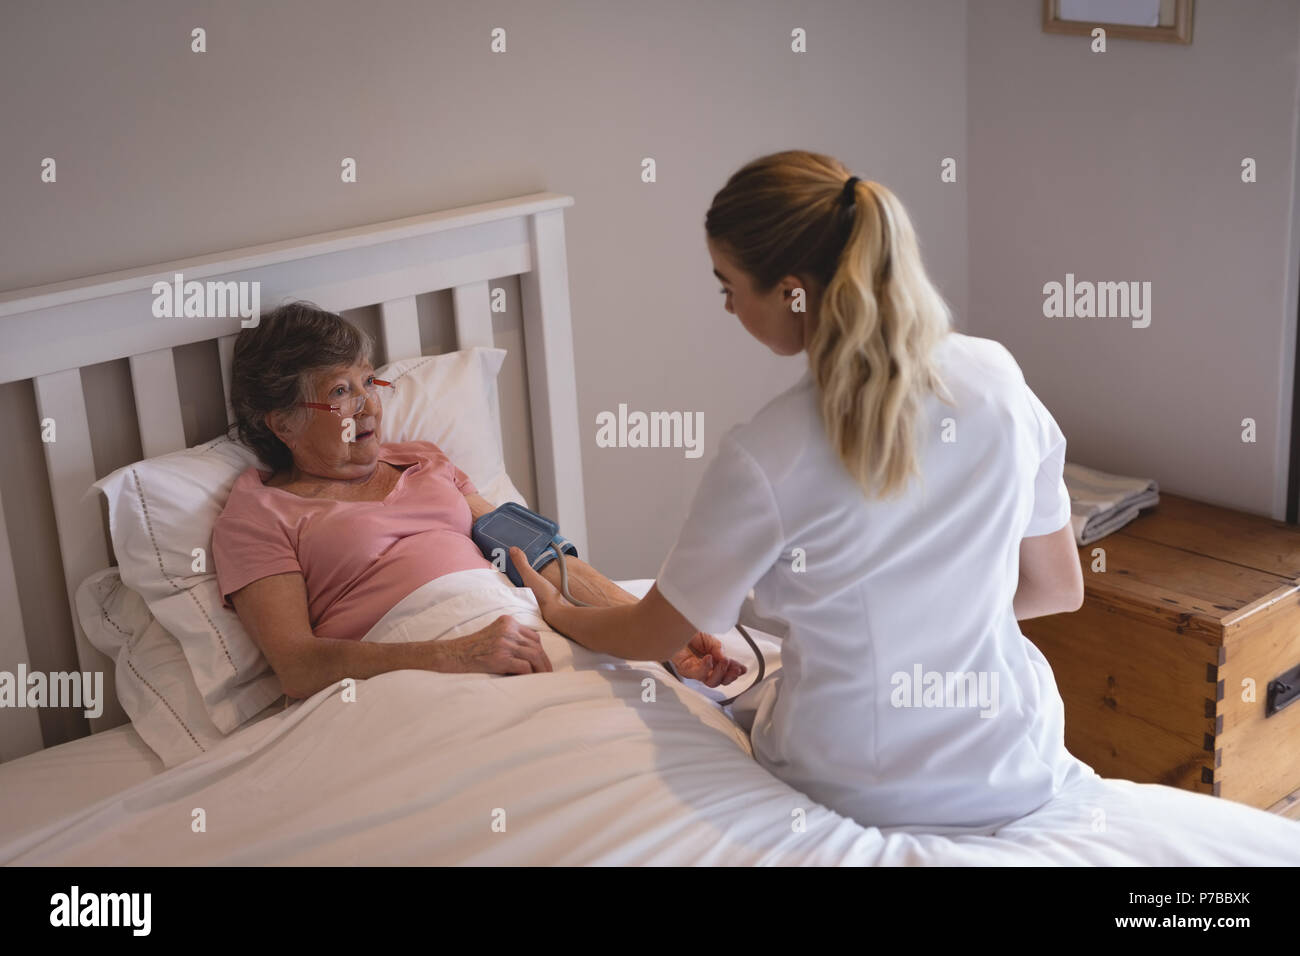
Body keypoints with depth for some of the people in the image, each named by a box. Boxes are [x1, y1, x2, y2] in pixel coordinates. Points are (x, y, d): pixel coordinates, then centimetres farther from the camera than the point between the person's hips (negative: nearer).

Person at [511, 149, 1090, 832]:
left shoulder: (763, 460, -24)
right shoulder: (995, 375, -13)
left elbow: (655, 636, -8)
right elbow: (1058, 588, -1)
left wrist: (558, 614, 13)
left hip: (854, 794, -3)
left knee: (758, 694, 32)